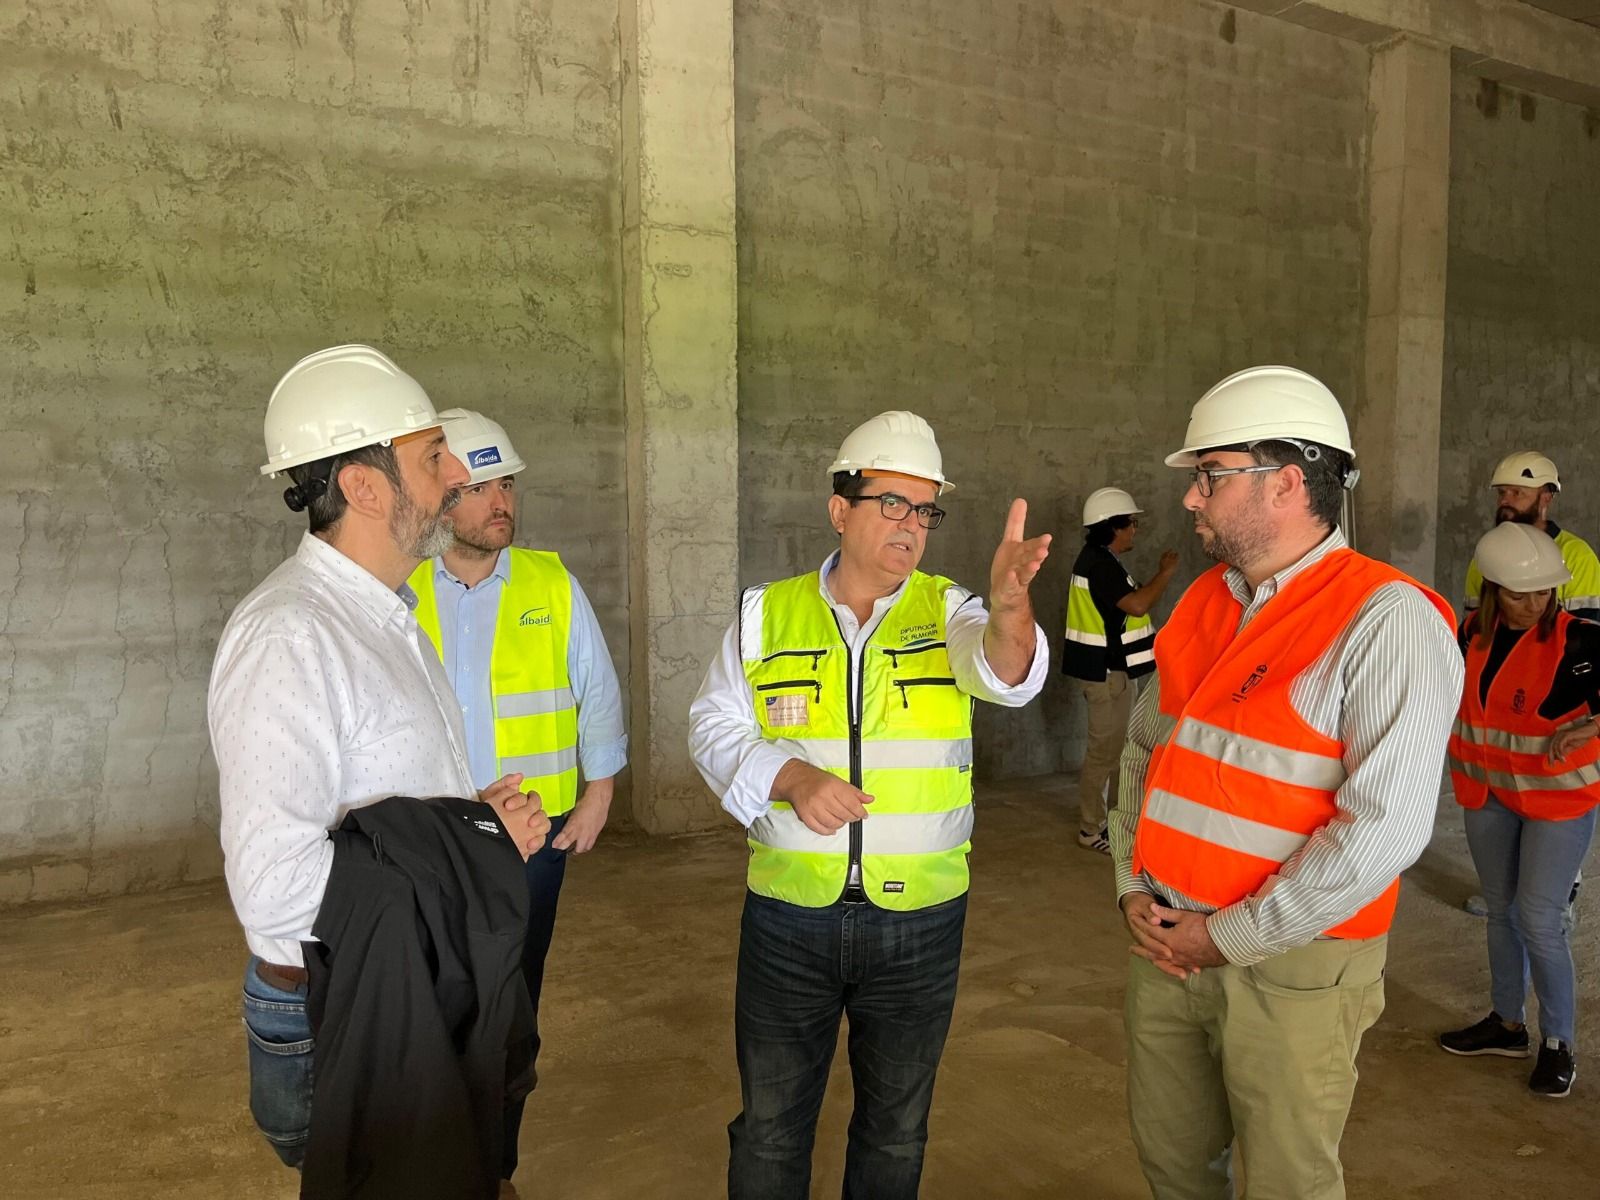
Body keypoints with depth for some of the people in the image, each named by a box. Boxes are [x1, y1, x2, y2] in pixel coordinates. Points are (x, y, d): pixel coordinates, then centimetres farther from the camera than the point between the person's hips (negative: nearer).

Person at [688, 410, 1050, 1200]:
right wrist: (791, 776, -20)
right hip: (787, 912, 0)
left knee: (896, 1128, 19)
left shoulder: (946, 612, -2)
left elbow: (1005, 674, -23)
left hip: (921, 919, 1)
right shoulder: (768, 613, -2)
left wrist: (1008, 607, -46)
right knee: (770, 1125, 16)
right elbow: (715, 728, -1)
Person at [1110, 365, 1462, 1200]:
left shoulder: (1386, 621, -16)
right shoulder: (1203, 601, 7)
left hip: (1290, 966, -6)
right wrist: (1132, 886, 2)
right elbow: (1145, 749, 14)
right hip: (1168, 942, 6)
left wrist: (1229, 938, -16)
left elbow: (1383, 828, -22)